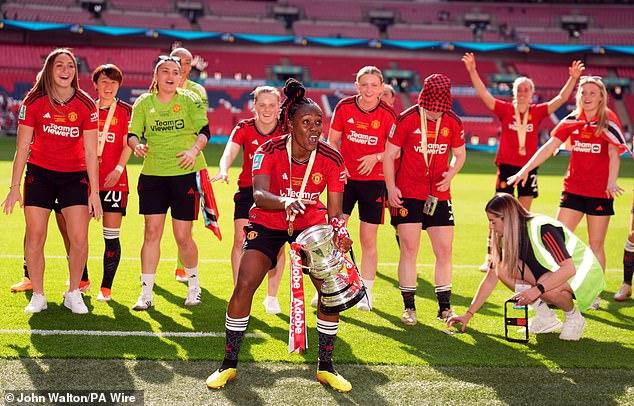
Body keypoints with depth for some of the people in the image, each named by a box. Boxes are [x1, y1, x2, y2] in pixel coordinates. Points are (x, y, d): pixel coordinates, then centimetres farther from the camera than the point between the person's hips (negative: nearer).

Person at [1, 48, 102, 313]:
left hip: (75, 176, 0)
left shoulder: (86, 105, -7)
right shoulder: (34, 102, -8)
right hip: (39, 173, 0)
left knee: (79, 237, -8)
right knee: (35, 235, -4)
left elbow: (91, 152, -4)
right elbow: (22, 147, -3)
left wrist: (94, 192, -6)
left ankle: (73, 294, 10)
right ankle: (38, 296, 9)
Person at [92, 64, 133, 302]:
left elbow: (127, 144, -3)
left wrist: (119, 168, -17)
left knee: (111, 235, -2)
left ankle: (106, 287, 6)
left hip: (114, 179, -3)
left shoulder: (125, 110, 2)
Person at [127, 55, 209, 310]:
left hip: (186, 173, -2)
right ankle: (146, 294, 3)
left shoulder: (190, 100, 0)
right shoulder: (144, 103, 6)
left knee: (183, 236, 0)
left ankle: (194, 284, 26)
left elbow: (204, 130, -7)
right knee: (151, 232, -4)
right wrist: (137, 145, -22)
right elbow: (132, 133, 1)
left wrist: (194, 150, -26)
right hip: (153, 174, 2)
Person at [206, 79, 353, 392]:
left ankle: (325, 368, 9)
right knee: (244, 285, -15)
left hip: (311, 225, 2)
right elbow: (259, 195, -38)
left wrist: (340, 235, -34)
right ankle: (229, 365, 3)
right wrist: (286, 203, -59)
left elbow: (335, 212, -12)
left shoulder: (331, 160, -18)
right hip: (268, 224, -2)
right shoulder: (269, 152, -23)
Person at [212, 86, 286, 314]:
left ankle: (272, 297, 15)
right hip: (248, 189, 0)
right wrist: (224, 170, -50)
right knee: (241, 240, -10)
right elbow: (230, 152, -29)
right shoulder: (244, 129, -13)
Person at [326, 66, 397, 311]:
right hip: (345, 178, 1)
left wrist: (376, 157, -17)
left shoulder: (387, 114, -8)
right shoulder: (344, 108, -4)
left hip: (374, 179, -1)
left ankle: (366, 292, 16)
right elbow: (332, 141, 6)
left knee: (368, 240, 3)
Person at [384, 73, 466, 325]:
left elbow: (459, 154, 15)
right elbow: (389, 155, -3)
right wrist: (390, 187, -11)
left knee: (444, 251, 4)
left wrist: (451, 173, -5)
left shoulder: (453, 122, 1)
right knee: (409, 249, -4)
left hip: (439, 196, 3)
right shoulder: (406, 120, -8)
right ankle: (409, 307, 4)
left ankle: (444, 307, 16)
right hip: (408, 195, -3)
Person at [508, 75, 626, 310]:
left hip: (600, 192, -3)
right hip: (573, 189, 3)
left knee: (595, 245, 4)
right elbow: (549, 147, 3)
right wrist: (525, 169, -7)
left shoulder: (609, 121, -5)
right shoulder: (572, 121, 5)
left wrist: (612, 182, -32)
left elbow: (614, 154, -16)